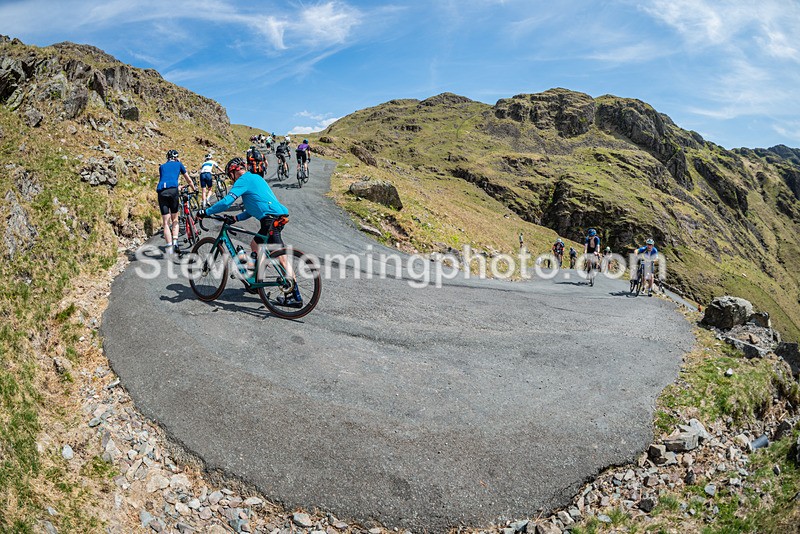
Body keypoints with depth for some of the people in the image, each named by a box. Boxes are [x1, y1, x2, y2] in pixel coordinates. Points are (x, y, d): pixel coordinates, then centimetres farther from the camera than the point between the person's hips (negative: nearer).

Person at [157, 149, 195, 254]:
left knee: (166, 223, -1)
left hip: (161, 191, 2)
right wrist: (194, 188, 51)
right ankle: (175, 242, -6)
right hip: (173, 190, -2)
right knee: (175, 220, 12)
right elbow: (189, 179, 32)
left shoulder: (162, 166, 28)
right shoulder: (178, 164, 22)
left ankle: (169, 248, -12)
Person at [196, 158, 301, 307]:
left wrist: (206, 212, -3)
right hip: (280, 215, 9)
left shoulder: (243, 180, -2)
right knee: (255, 246, 21)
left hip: (271, 219, -9)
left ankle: (296, 297, -6)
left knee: (281, 258, -6)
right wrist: (235, 218, 19)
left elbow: (226, 202, -13)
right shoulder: (255, 178, 26)